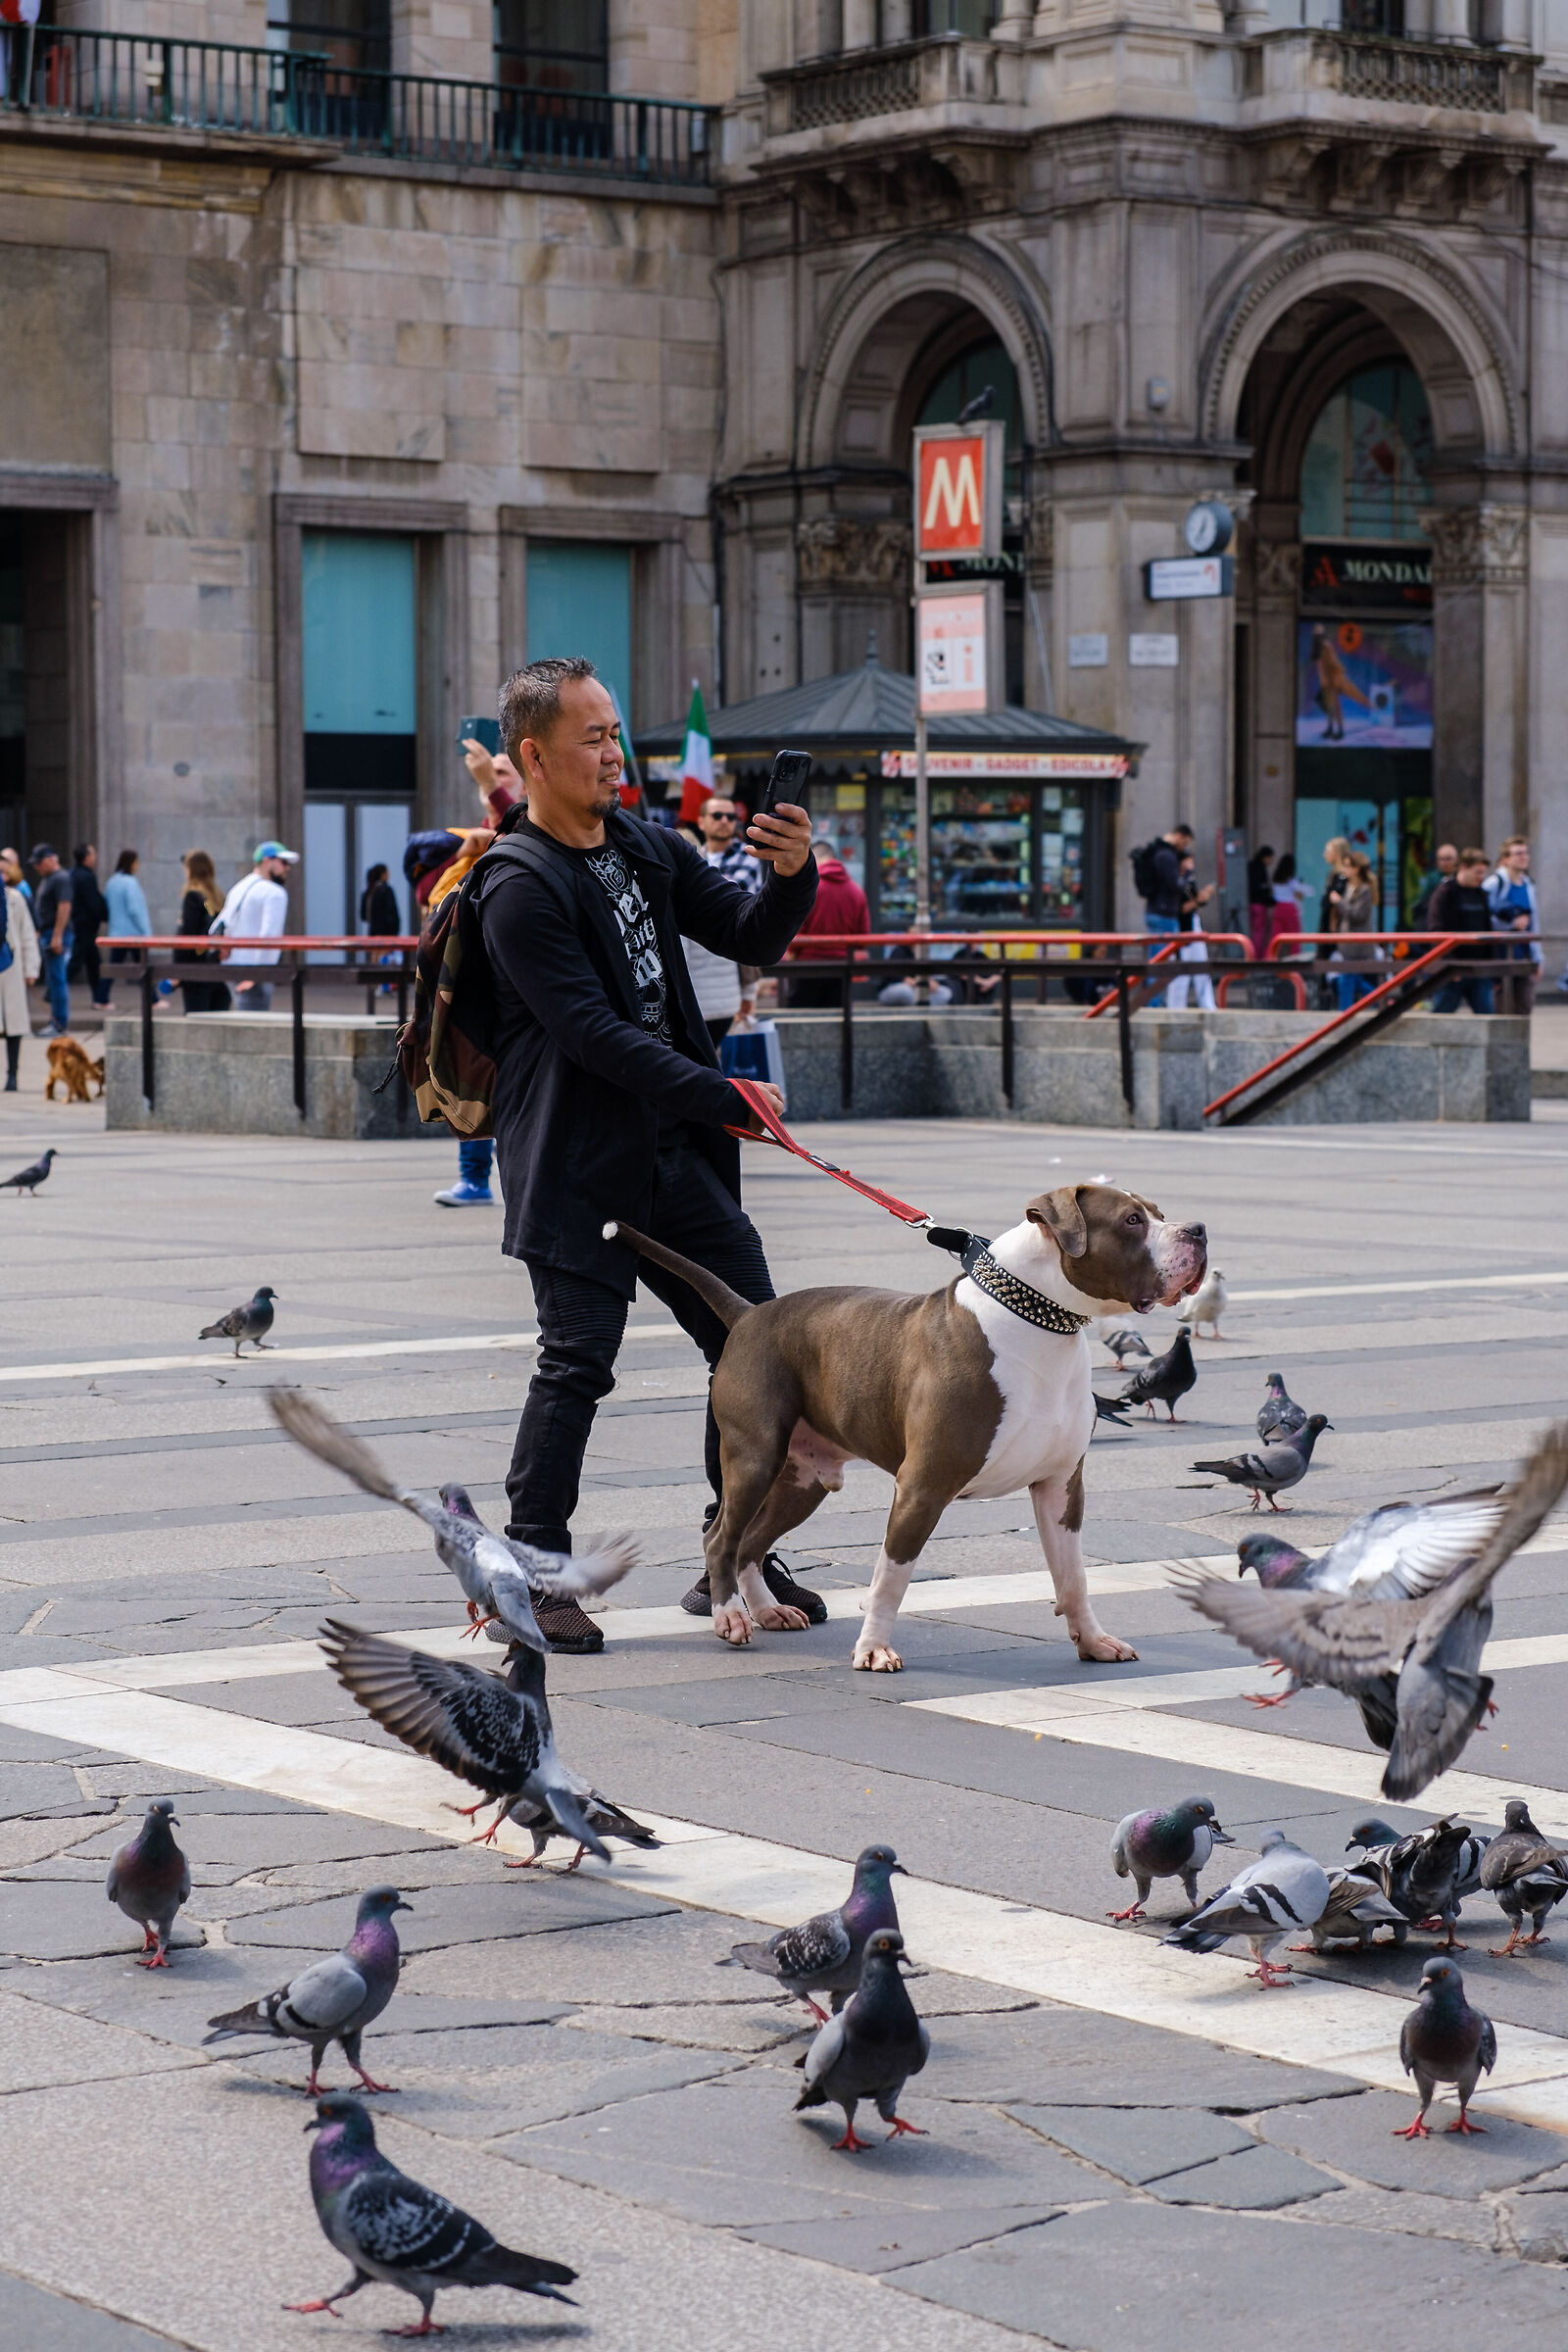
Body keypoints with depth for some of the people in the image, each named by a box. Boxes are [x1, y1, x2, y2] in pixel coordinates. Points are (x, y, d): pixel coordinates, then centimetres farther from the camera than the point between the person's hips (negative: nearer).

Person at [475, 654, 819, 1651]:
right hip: (579, 1167, -8)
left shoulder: (650, 848, 12)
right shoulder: (522, 889, -13)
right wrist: (728, 1100, -18)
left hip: (678, 1156, 8)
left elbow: (752, 937, 13)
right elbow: (593, 1033, -19)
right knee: (578, 1364, -7)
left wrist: (792, 875, -10)